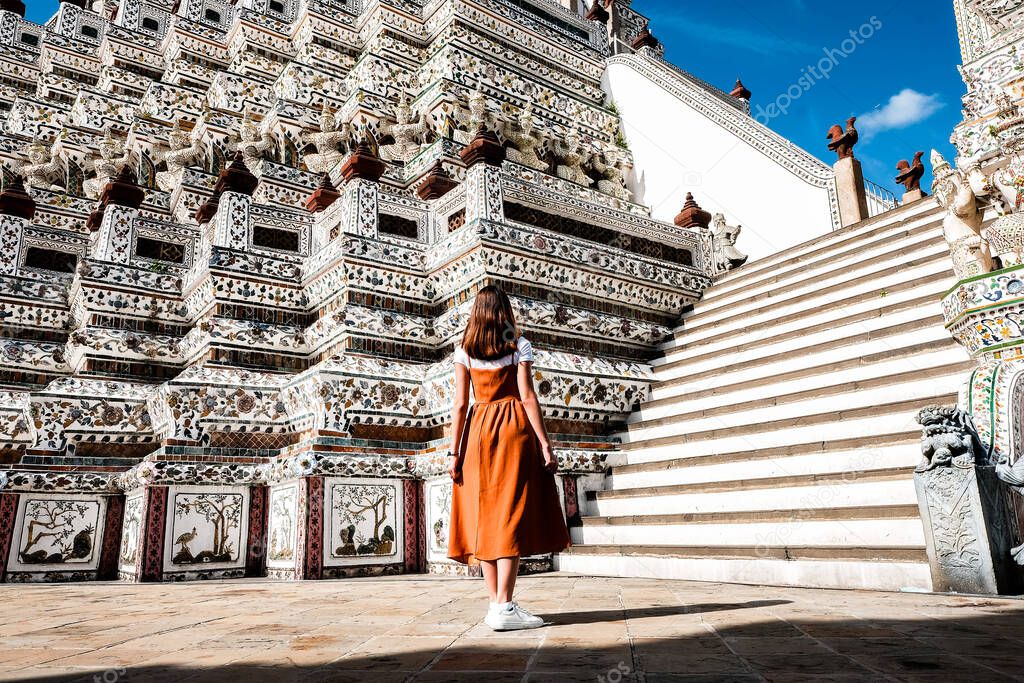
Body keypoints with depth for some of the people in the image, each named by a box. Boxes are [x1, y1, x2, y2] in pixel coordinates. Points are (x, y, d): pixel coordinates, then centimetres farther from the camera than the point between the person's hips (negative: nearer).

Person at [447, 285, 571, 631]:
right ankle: (504, 607, -8)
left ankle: (497, 604, 11)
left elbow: (460, 403, 1)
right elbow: (528, 397, -7)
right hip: (515, 430, -3)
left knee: (485, 515, 7)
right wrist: (545, 444, -6)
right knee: (512, 515, -4)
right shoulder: (519, 346, 1)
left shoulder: (465, 351, 6)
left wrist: (455, 451, 3)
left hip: (478, 431, 3)